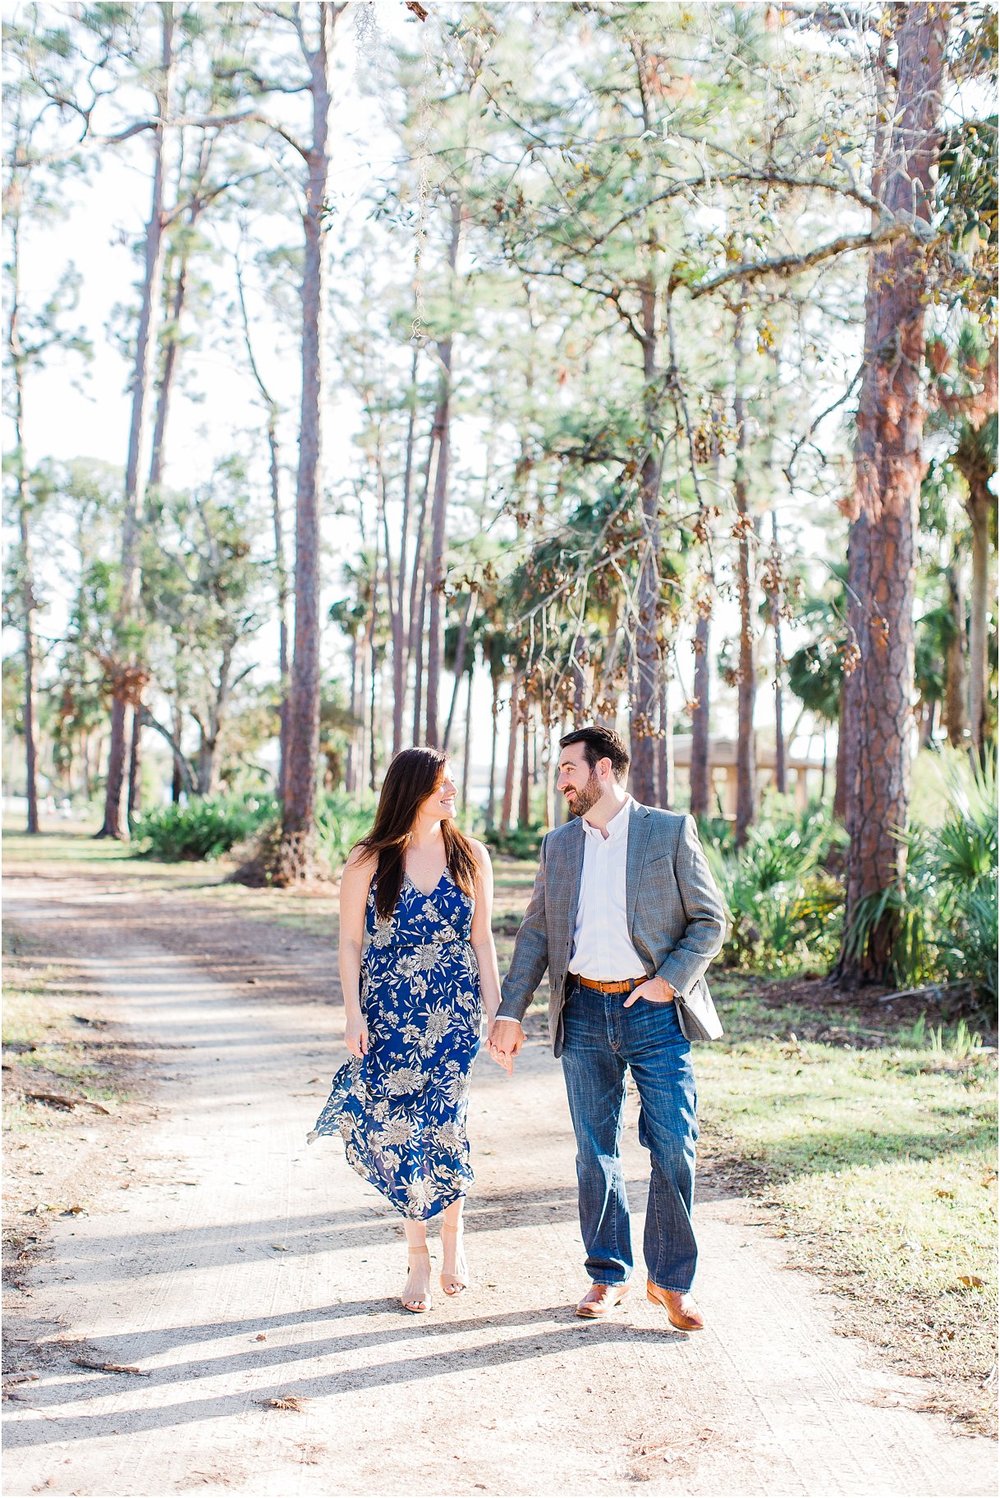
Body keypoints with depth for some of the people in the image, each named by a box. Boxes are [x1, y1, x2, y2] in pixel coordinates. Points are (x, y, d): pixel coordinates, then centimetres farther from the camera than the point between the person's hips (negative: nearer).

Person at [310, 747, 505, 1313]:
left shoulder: (470, 855, 4)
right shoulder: (370, 861, -1)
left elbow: (482, 940, 7)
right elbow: (350, 942, 2)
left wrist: (496, 1011, 2)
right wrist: (354, 1014, -6)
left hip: (454, 1012, 0)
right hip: (389, 1015, 0)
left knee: (443, 1122, -7)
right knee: (397, 1126, 1)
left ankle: (453, 1233, 19)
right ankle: (417, 1252, 17)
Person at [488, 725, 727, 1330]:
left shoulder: (671, 831, 0)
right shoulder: (559, 845, 12)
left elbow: (710, 921, 0)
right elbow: (535, 934, 11)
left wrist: (671, 980, -13)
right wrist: (510, 1012, 3)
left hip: (654, 1011, -3)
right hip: (585, 1013, 3)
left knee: (674, 1149, -4)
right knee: (596, 1154, 8)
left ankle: (672, 1280, 11)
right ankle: (609, 1275, 21)